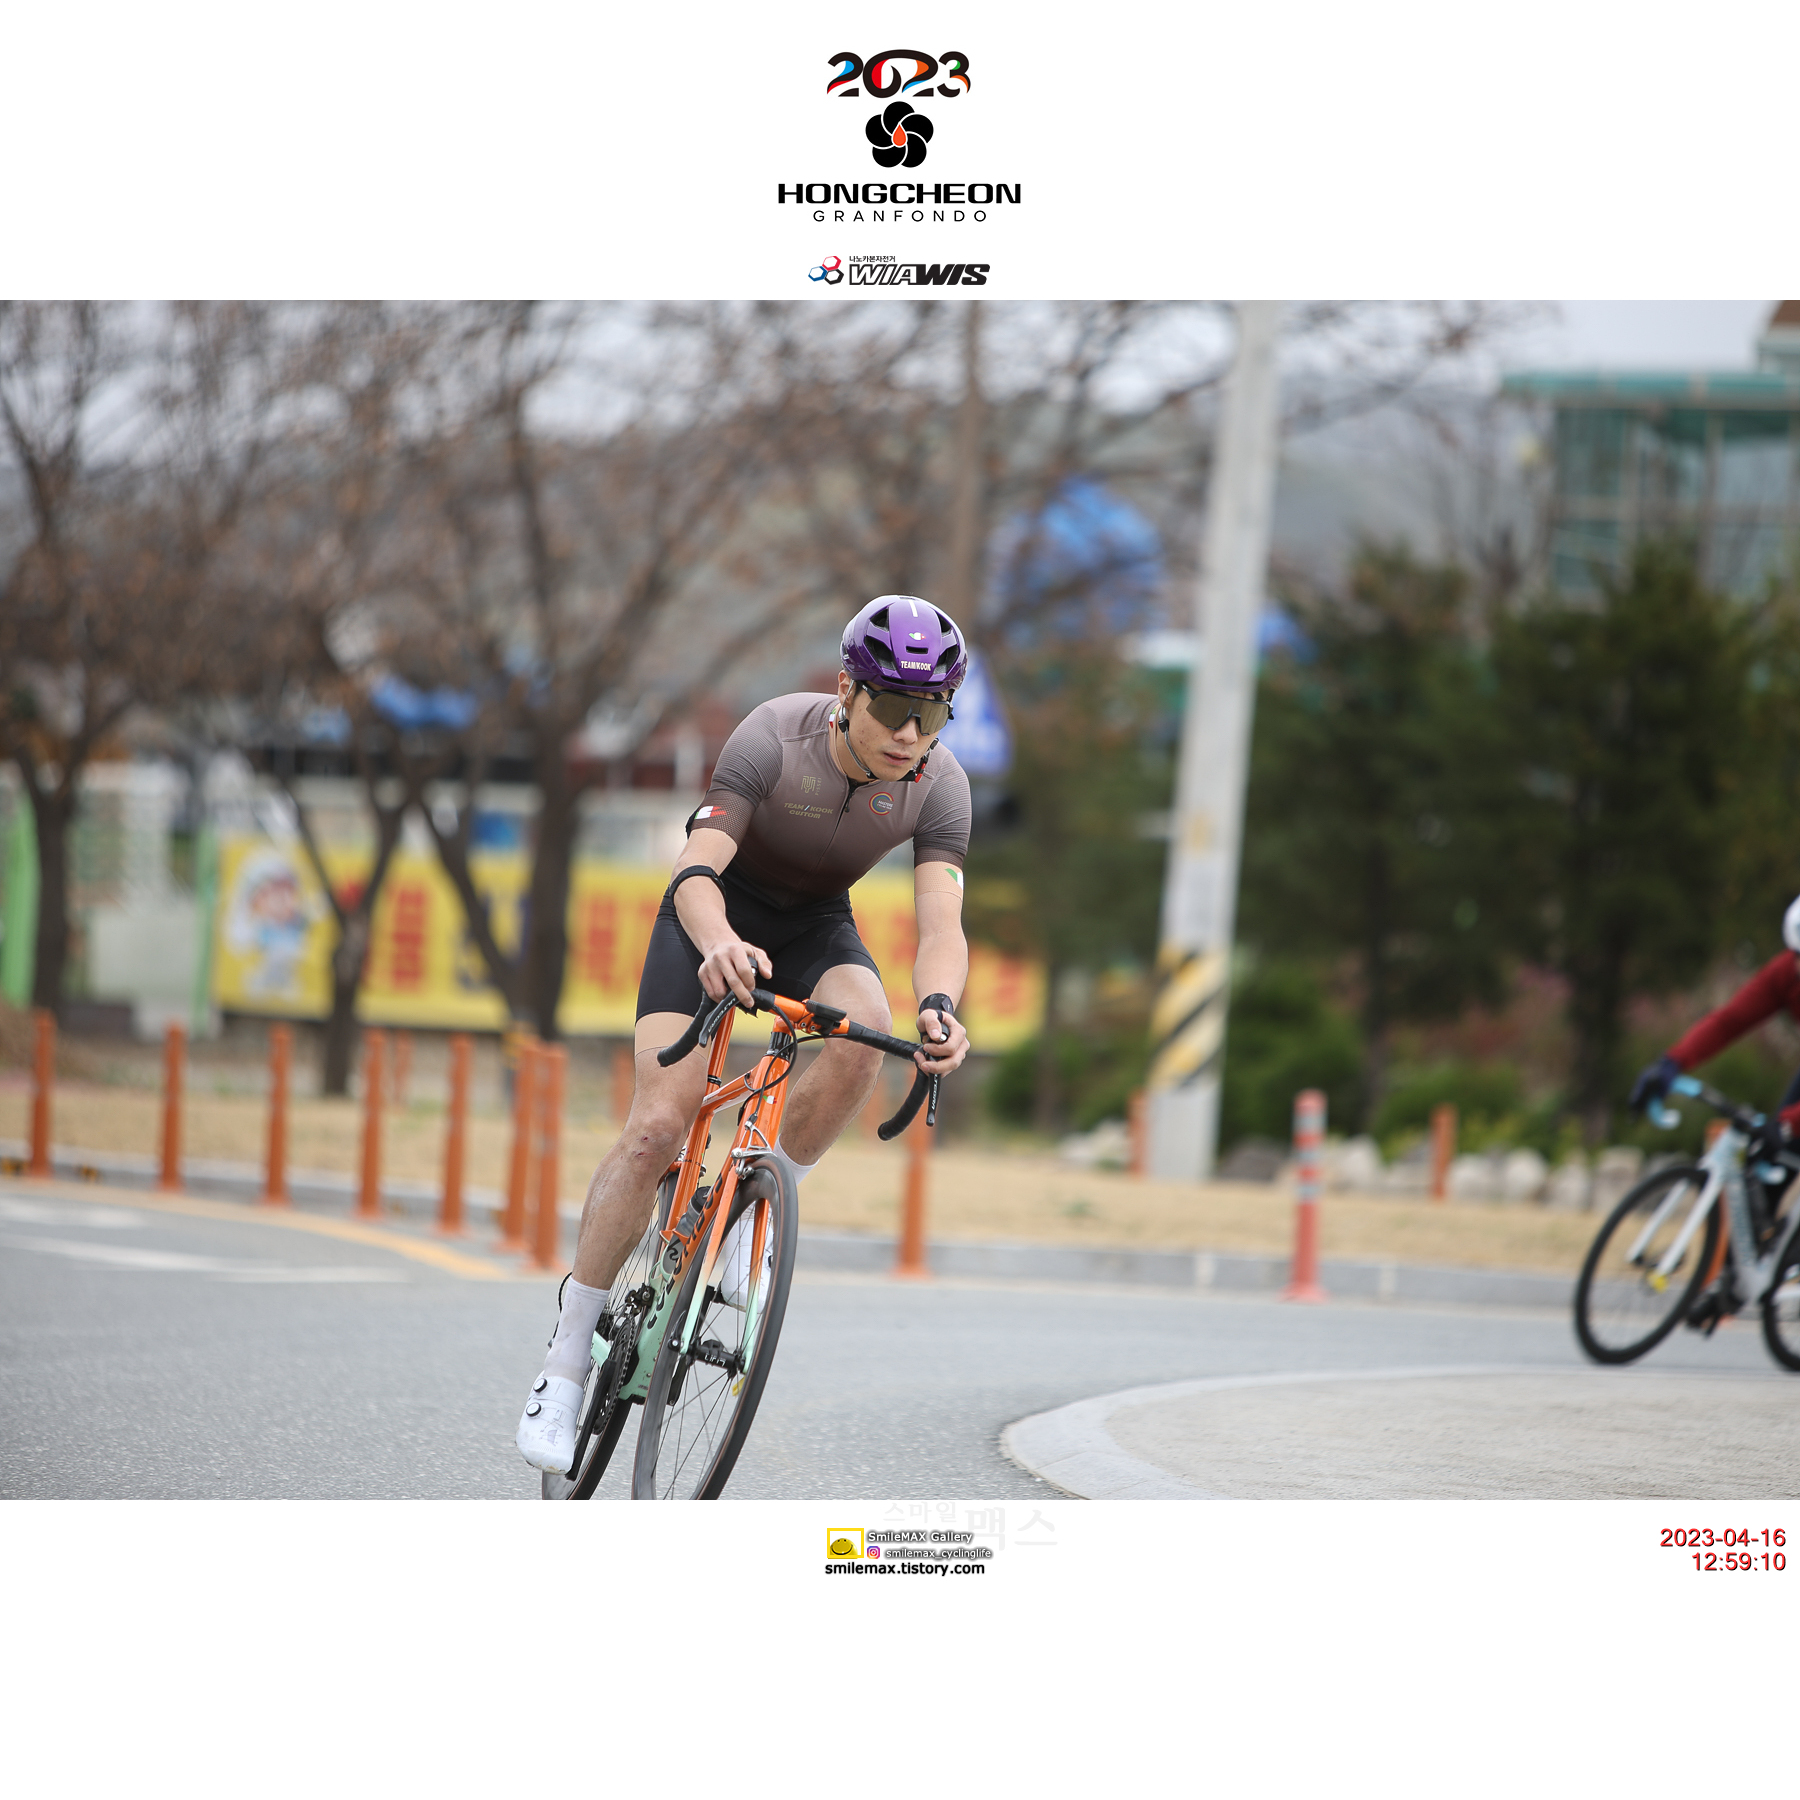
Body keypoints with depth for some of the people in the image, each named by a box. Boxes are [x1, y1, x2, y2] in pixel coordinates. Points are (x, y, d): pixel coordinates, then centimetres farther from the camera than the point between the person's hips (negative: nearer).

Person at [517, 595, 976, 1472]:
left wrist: (939, 1005, -52)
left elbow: (941, 924, -30)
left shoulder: (939, 785, -22)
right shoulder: (775, 736, -30)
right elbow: (697, 870, -37)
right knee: (658, 1126, -19)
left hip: (815, 924, 3)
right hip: (719, 914, -3)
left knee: (864, 1038, -32)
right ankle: (563, 1368, -11)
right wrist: (718, 941, -60)